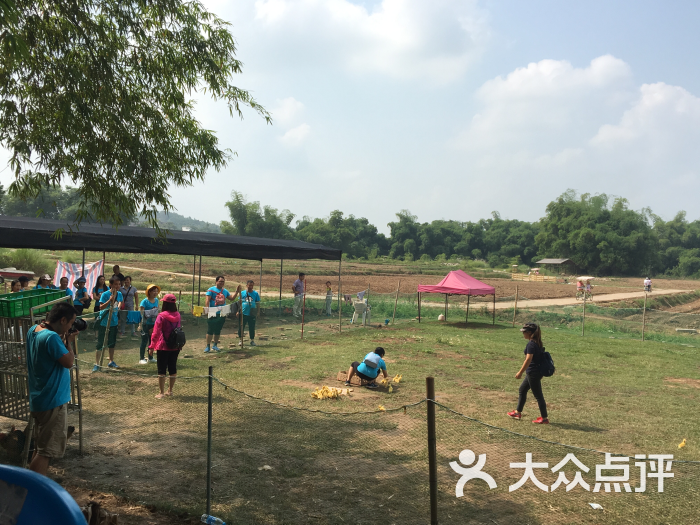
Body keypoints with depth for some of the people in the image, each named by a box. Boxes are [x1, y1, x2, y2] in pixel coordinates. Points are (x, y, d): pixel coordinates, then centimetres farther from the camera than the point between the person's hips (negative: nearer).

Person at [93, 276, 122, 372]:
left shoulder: (119, 294, 2)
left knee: (112, 342, 15)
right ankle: (96, 364, 2)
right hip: (104, 322, -6)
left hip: (114, 322, 6)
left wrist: (118, 307, 2)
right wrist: (110, 300, -31)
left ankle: (111, 361, 28)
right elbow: (101, 307, -22)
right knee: (100, 343, -2)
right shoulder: (105, 294, -15)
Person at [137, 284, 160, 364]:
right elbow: (140, 314, -18)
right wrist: (140, 325, -24)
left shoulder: (156, 300, 6)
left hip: (153, 324, 6)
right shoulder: (144, 302, -14)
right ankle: (141, 359, 6)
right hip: (146, 324, -6)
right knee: (144, 341, -2)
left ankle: (150, 358, 24)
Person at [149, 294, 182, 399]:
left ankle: (162, 393, 4)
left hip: (163, 347, -5)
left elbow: (156, 332, -13)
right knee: (173, 369, 14)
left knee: (162, 370, 3)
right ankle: (170, 390, 23)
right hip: (175, 347, 5)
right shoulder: (177, 315, 0)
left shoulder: (161, 316, -15)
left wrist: (152, 346, -6)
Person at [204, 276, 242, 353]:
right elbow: (207, 301, -11)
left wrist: (237, 292, 6)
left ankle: (215, 345, 21)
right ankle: (208, 346, 2)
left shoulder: (225, 291, 12)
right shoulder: (211, 290, -4)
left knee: (218, 331, 11)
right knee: (210, 330, -3)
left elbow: (232, 298, 17)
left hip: (222, 314, 5)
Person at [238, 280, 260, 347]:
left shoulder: (255, 293, 1)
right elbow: (240, 303, 7)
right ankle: (241, 340, 19)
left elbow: (257, 304, 5)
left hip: (252, 314, -1)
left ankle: (252, 340, 18)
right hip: (243, 313, 1)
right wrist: (238, 311, 1)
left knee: (252, 328, 6)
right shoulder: (242, 293, 3)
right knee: (241, 327, 5)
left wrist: (257, 313, 2)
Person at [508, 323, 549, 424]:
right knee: (522, 390, 21)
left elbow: (528, 359, -25)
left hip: (533, 373, -10)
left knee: (538, 395, 0)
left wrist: (520, 372, -21)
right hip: (533, 373, 10)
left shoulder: (531, 344, -19)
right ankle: (518, 412, 32)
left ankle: (544, 418, 9)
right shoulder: (538, 343, 9)